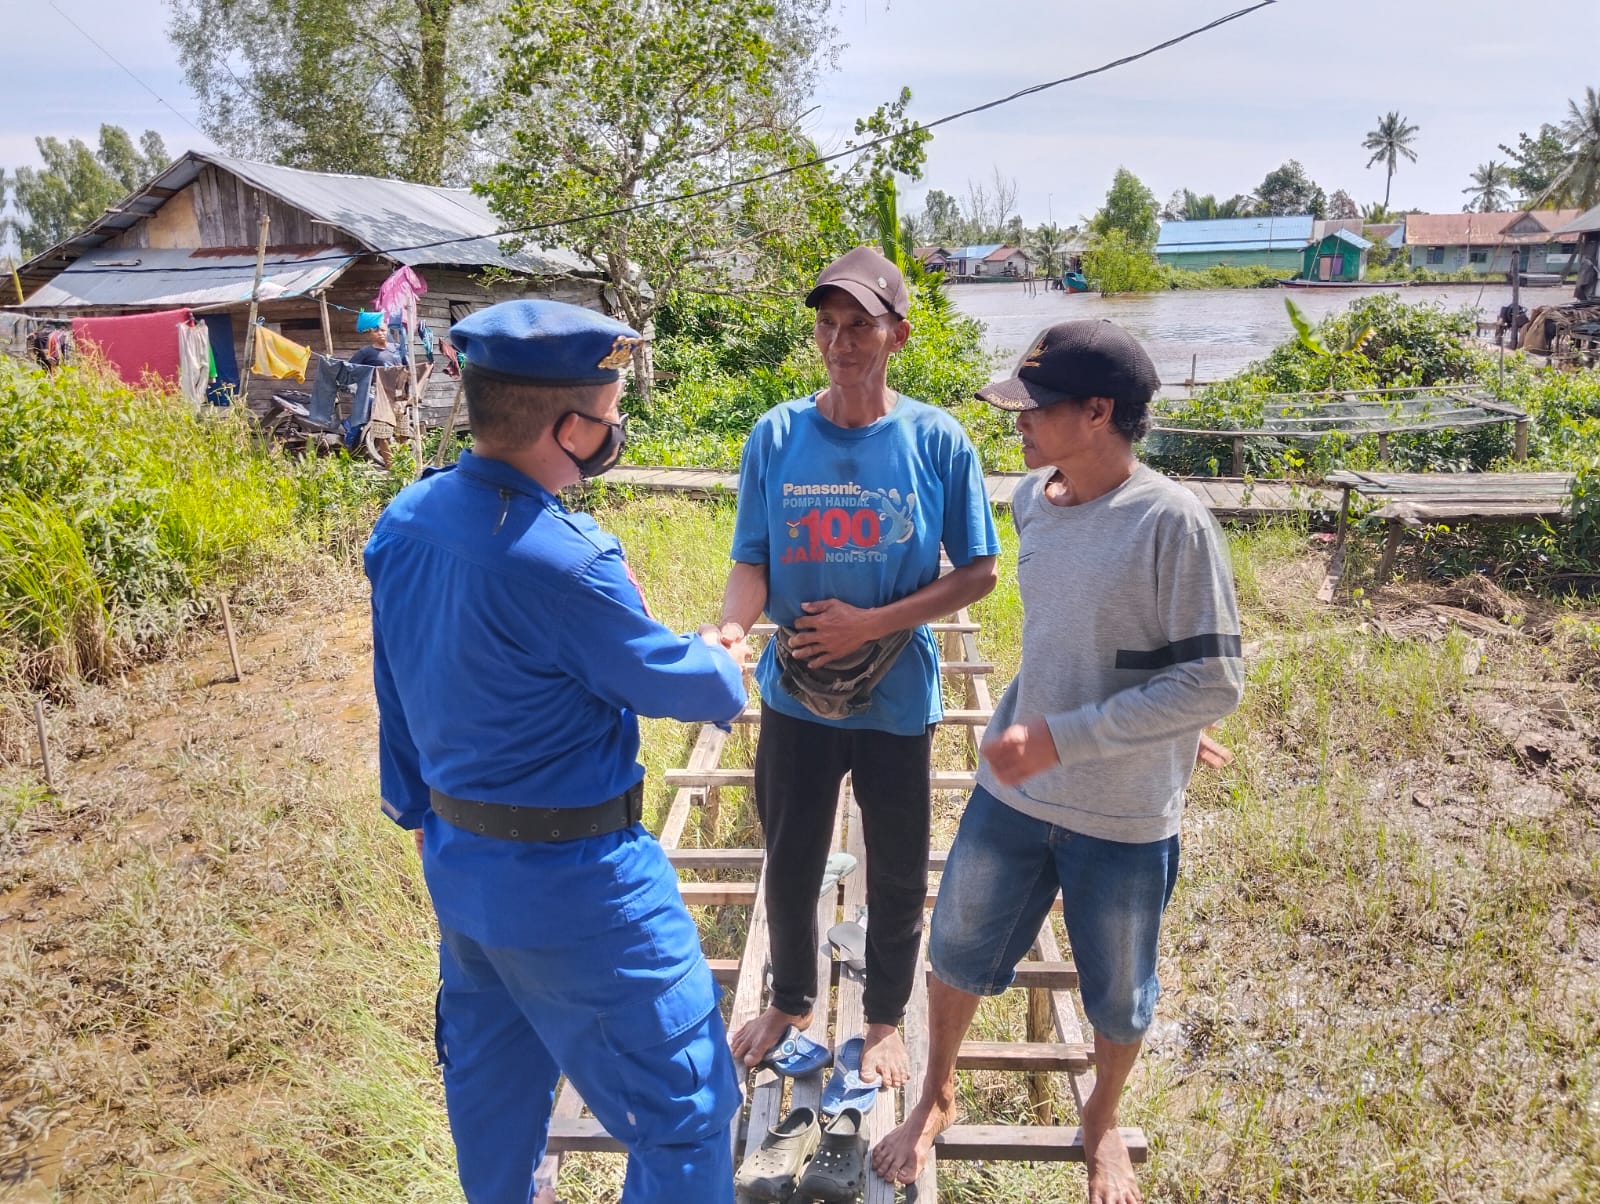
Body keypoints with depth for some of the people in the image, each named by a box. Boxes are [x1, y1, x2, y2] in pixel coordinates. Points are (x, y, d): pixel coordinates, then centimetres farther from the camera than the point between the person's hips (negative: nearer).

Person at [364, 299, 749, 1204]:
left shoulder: (406, 521, -4)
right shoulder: (562, 562, -29)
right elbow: (670, 679, -13)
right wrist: (723, 668, 9)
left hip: (456, 865, 9)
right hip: (575, 889, -8)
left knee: (491, 1073, 29)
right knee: (683, 1107, 9)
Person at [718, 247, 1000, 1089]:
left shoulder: (938, 442, -11)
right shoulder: (776, 437, -7)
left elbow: (978, 573, -6)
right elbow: (751, 565, -4)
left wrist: (873, 623, -18)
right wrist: (730, 629, -26)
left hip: (896, 699, -1)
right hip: (796, 695, 2)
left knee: (896, 876, 16)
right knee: (790, 865, 19)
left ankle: (886, 1019, 42)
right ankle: (790, 1000, 46)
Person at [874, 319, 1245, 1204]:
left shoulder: (1172, 522, -21)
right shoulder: (1032, 499, -3)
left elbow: (1212, 683, -20)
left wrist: (1064, 737, -23)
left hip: (1124, 816, -4)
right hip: (1013, 791, 5)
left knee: (1118, 996, 18)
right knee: (957, 952, 18)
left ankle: (1103, 1123, 49)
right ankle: (936, 1098, 46)